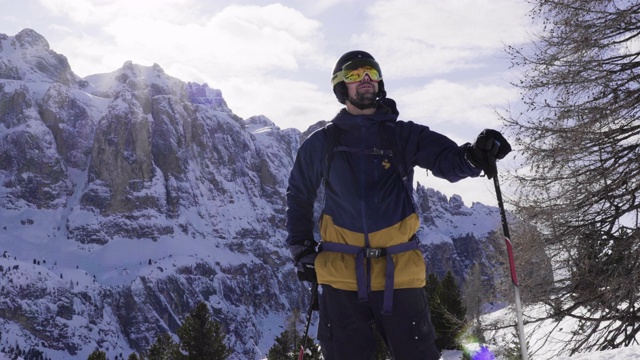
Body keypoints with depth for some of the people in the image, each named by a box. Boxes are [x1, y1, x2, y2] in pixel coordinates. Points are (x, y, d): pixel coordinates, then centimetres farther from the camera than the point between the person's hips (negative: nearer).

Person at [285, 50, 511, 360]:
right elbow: (298, 197, 19)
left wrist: (473, 156, -33)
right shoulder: (321, 143, 8)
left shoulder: (404, 135, 5)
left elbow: (448, 161, -11)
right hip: (341, 274, 1)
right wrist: (301, 250, 10)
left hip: (399, 273, 0)